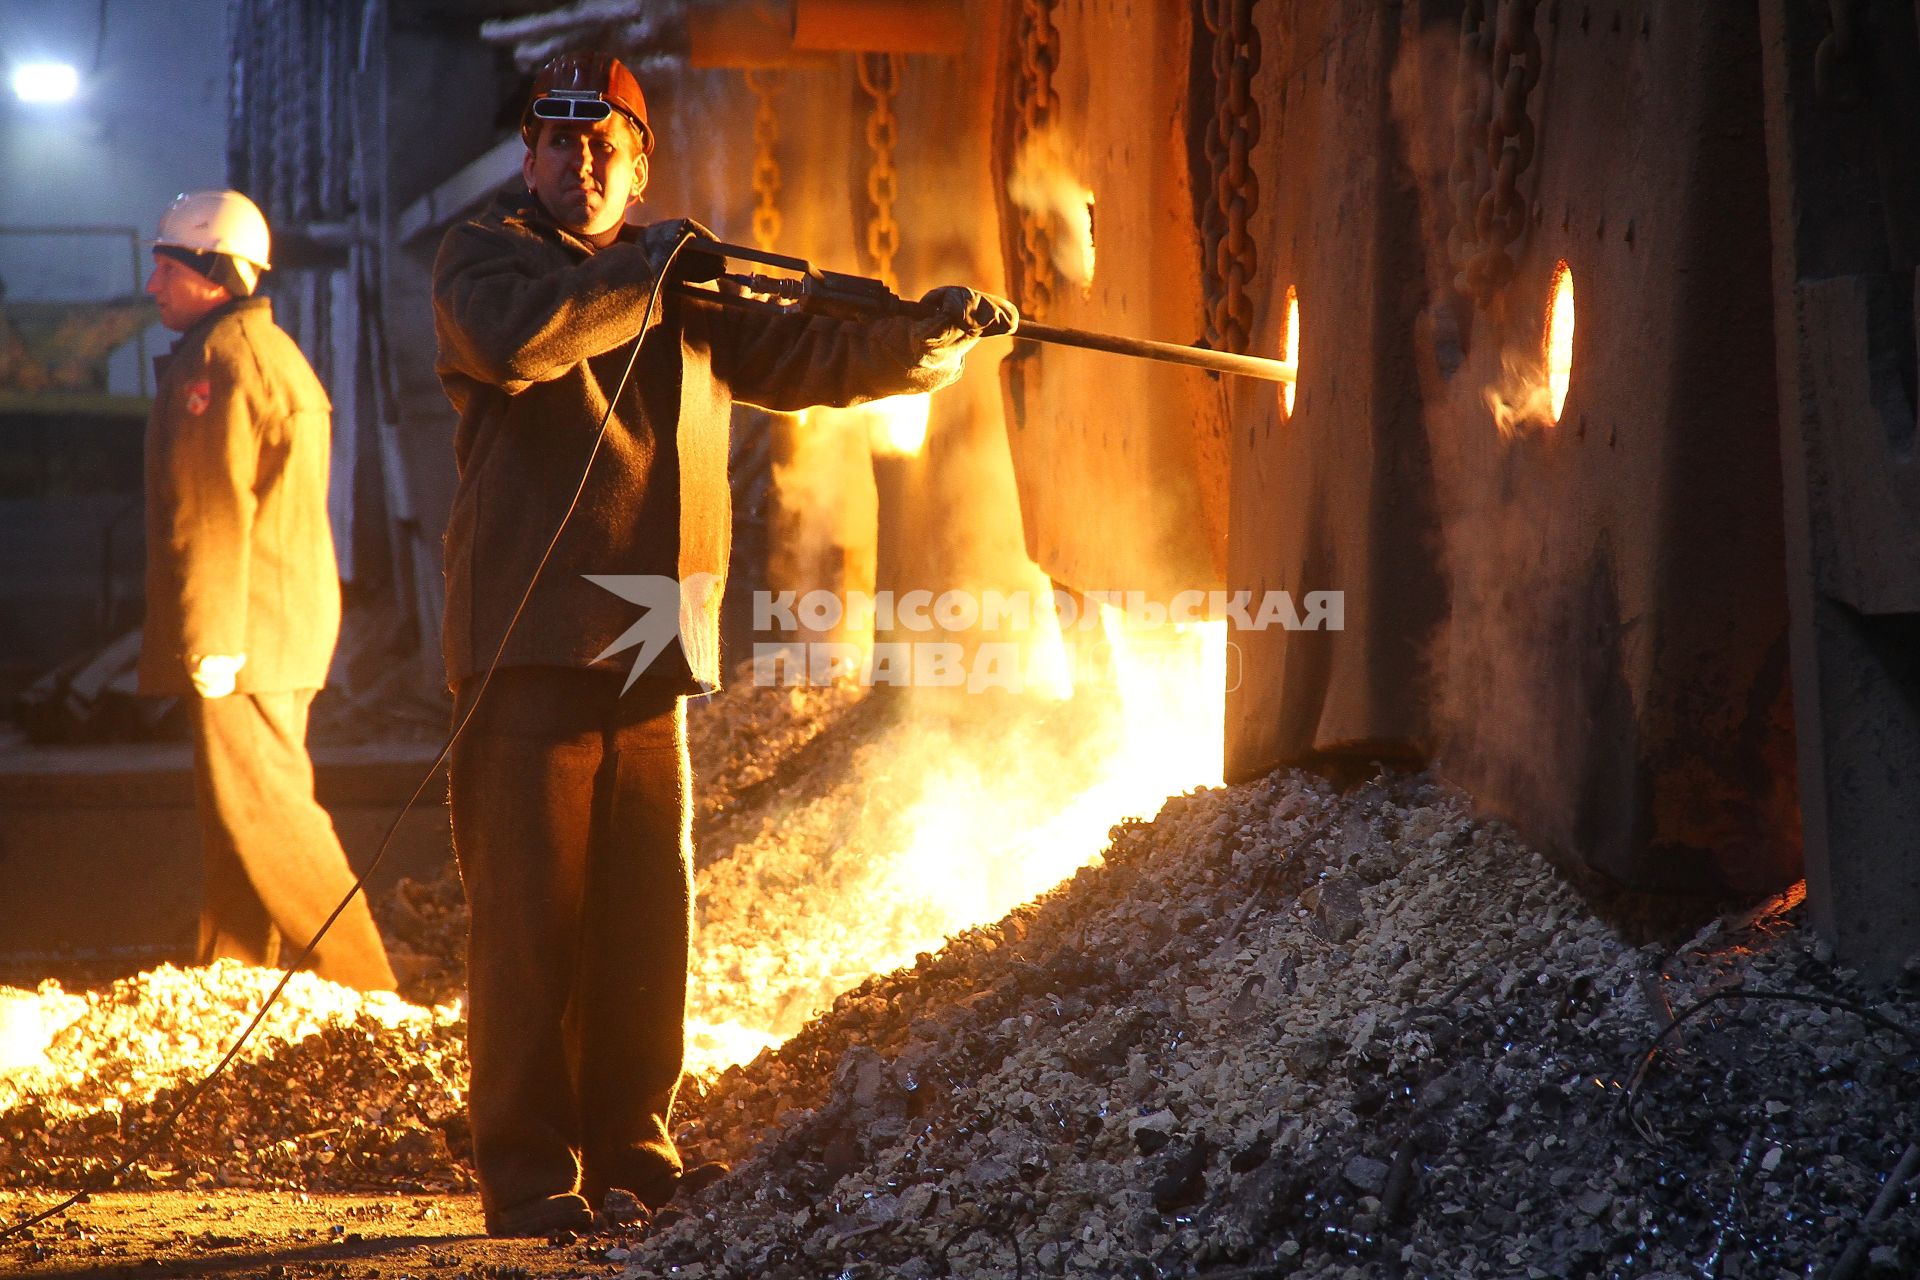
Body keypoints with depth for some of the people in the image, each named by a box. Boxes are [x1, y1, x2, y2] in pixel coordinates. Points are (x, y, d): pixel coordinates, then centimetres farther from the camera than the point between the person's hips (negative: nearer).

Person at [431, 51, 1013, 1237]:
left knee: (649, 911, 8)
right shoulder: (484, 254, 4)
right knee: (531, 911, -6)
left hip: (651, 647, 5)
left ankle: (631, 1147, 18)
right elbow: (518, 337, -18)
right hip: (530, 638, -5)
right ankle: (529, 1174, -2)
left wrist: (930, 332, 3)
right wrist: (641, 277, -10)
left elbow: (814, 359, 17)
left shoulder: (689, 290, 19)